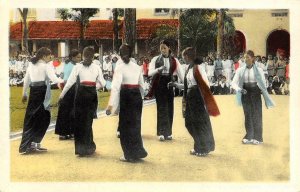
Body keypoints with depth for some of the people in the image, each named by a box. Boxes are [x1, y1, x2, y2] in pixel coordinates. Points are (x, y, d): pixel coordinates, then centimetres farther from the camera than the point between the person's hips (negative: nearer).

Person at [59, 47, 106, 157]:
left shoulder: (78, 67, 0)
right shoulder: (97, 67, 5)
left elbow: (70, 82, -5)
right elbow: (102, 84, 6)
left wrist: (62, 95, 2)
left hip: (81, 93, -2)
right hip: (92, 94, 2)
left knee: (79, 120, 9)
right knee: (88, 120, 13)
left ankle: (80, 148, 9)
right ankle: (88, 147, 17)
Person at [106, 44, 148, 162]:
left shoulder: (120, 67, -8)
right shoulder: (137, 67, 9)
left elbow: (116, 86, -17)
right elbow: (142, 85, 13)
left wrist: (111, 104, -19)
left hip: (126, 97, -5)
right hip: (137, 96, 6)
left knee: (126, 126, 5)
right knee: (135, 124, 16)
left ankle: (130, 155, 10)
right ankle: (137, 152, 22)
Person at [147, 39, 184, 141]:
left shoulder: (174, 60, 4)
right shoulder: (155, 59, 0)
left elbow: (180, 74, 2)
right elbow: (149, 73, -9)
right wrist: (158, 69, -28)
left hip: (169, 84, 2)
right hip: (159, 84, -2)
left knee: (169, 108, 5)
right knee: (162, 108, -4)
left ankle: (168, 132, 15)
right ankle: (161, 132, -2)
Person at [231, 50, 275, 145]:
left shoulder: (259, 70, 0)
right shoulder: (240, 70, 3)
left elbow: (263, 84, 2)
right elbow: (234, 83, 2)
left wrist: (267, 98, 0)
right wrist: (239, 89, -18)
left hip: (255, 94, -2)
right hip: (245, 94, 2)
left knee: (256, 115, -1)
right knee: (248, 115, 5)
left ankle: (257, 137, 8)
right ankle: (249, 137, 13)